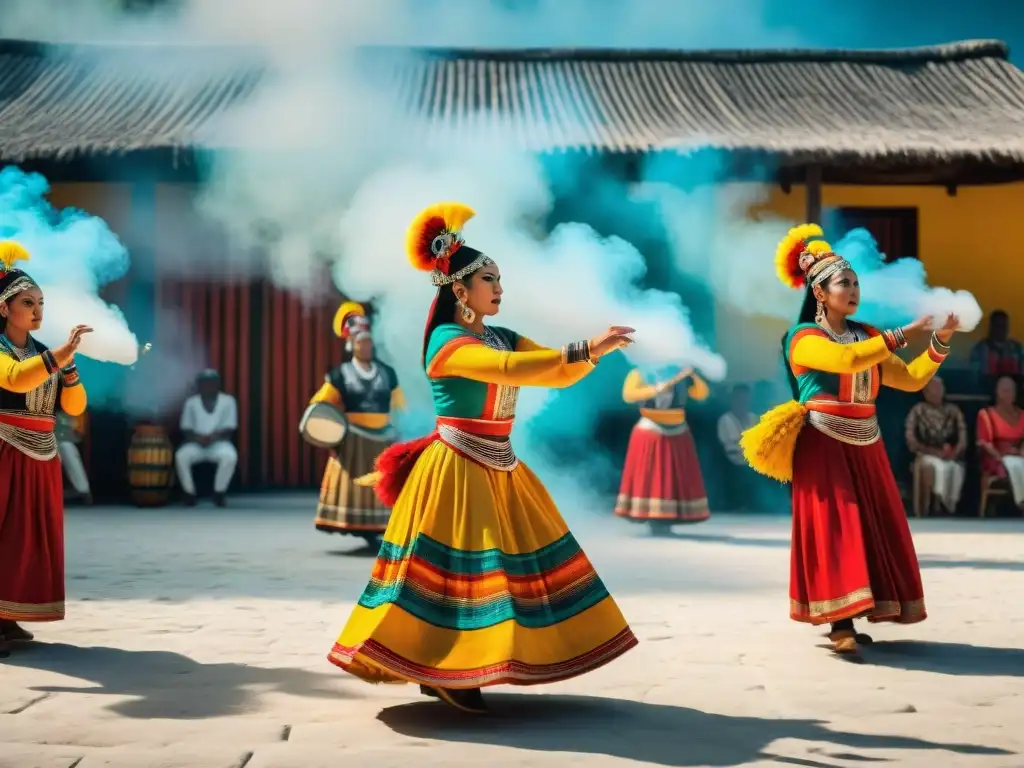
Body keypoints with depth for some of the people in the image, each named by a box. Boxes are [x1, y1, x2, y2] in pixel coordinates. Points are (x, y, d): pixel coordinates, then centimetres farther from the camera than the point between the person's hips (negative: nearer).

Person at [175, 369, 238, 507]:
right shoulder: (191, 402, 6)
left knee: (230, 457, -36)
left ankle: (219, 493, -14)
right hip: (196, 444, 1)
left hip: (219, 443, -1)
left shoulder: (228, 401, 2)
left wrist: (215, 436, -24)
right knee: (181, 456, -32)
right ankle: (189, 493, -12)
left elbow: (230, 428, -4)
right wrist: (196, 437, -19)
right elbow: (185, 428, 3)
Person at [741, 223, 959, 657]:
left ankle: (852, 621, 10)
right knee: (834, 530, -11)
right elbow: (847, 360, -26)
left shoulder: (866, 336, 12)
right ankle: (841, 625, -12)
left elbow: (911, 380, 9)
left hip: (865, 447, 7)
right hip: (824, 447, -7)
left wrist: (940, 342, -3)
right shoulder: (803, 338, -8)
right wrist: (903, 334, -25)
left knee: (868, 531, 4)